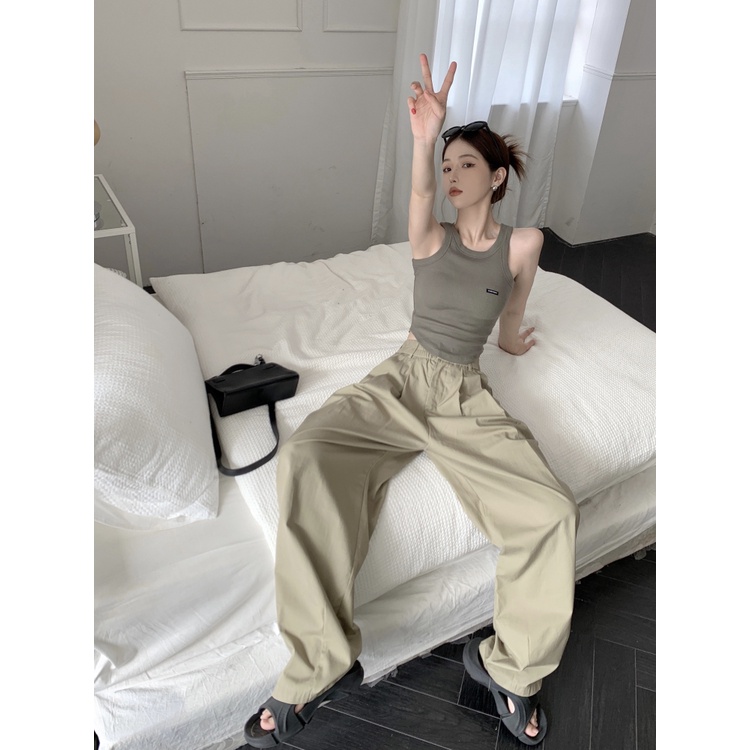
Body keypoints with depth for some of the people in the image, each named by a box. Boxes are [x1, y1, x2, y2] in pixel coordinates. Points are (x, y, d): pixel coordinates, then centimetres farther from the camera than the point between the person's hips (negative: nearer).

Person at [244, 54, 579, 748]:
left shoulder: (523, 243, 4)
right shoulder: (430, 237, 6)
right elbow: (420, 191, -19)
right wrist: (424, 139, -38)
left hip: (467, 396, 0)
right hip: (400, 379, 1)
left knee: (554, 511, -23)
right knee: (304, 456, -28)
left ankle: (510, 665, 4)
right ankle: (324, 663, -17)